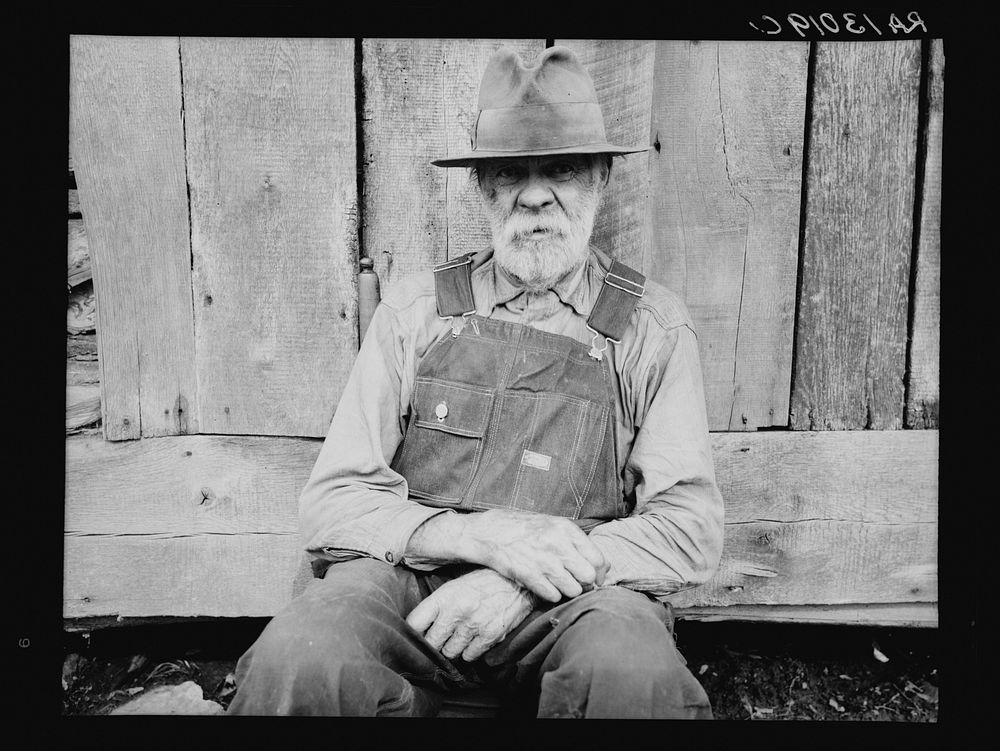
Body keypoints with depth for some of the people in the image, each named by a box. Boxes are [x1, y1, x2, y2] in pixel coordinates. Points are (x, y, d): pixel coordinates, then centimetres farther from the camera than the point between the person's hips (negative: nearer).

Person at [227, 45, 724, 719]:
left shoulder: (651, 327, 3)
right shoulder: (416, 310, 5)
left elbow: (692, 527, -2)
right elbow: (332, 504, 0)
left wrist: (526, 581, -17)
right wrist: (486, 535, -17)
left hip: (577, 598, 0)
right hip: (408, 578, 1)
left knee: (635, 672, -33)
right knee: (298, 662, -30)